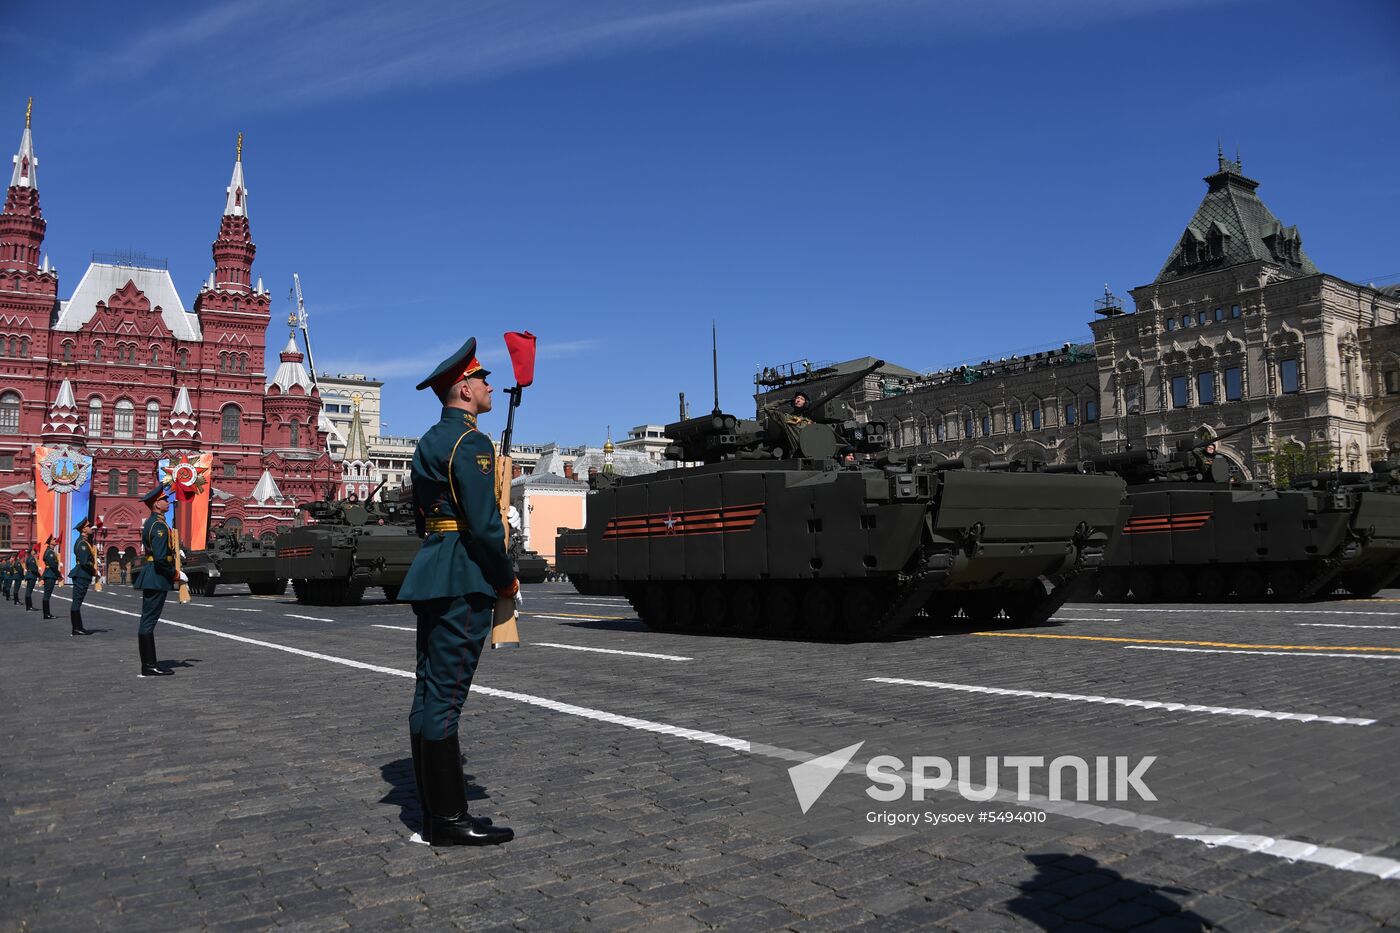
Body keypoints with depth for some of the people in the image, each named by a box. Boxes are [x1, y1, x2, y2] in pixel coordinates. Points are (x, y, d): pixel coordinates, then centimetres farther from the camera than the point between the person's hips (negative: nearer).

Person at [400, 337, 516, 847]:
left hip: (431, 575, 10)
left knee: (428, 692, 11)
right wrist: (507, 578, -7)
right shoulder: (471, 442, -12)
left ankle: (434, 811, 20)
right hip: (464, 580, -10)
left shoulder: (428, 441, 18)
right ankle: (449, 819, 2)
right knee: (446, 695, -6)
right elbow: (484, 523, -19)